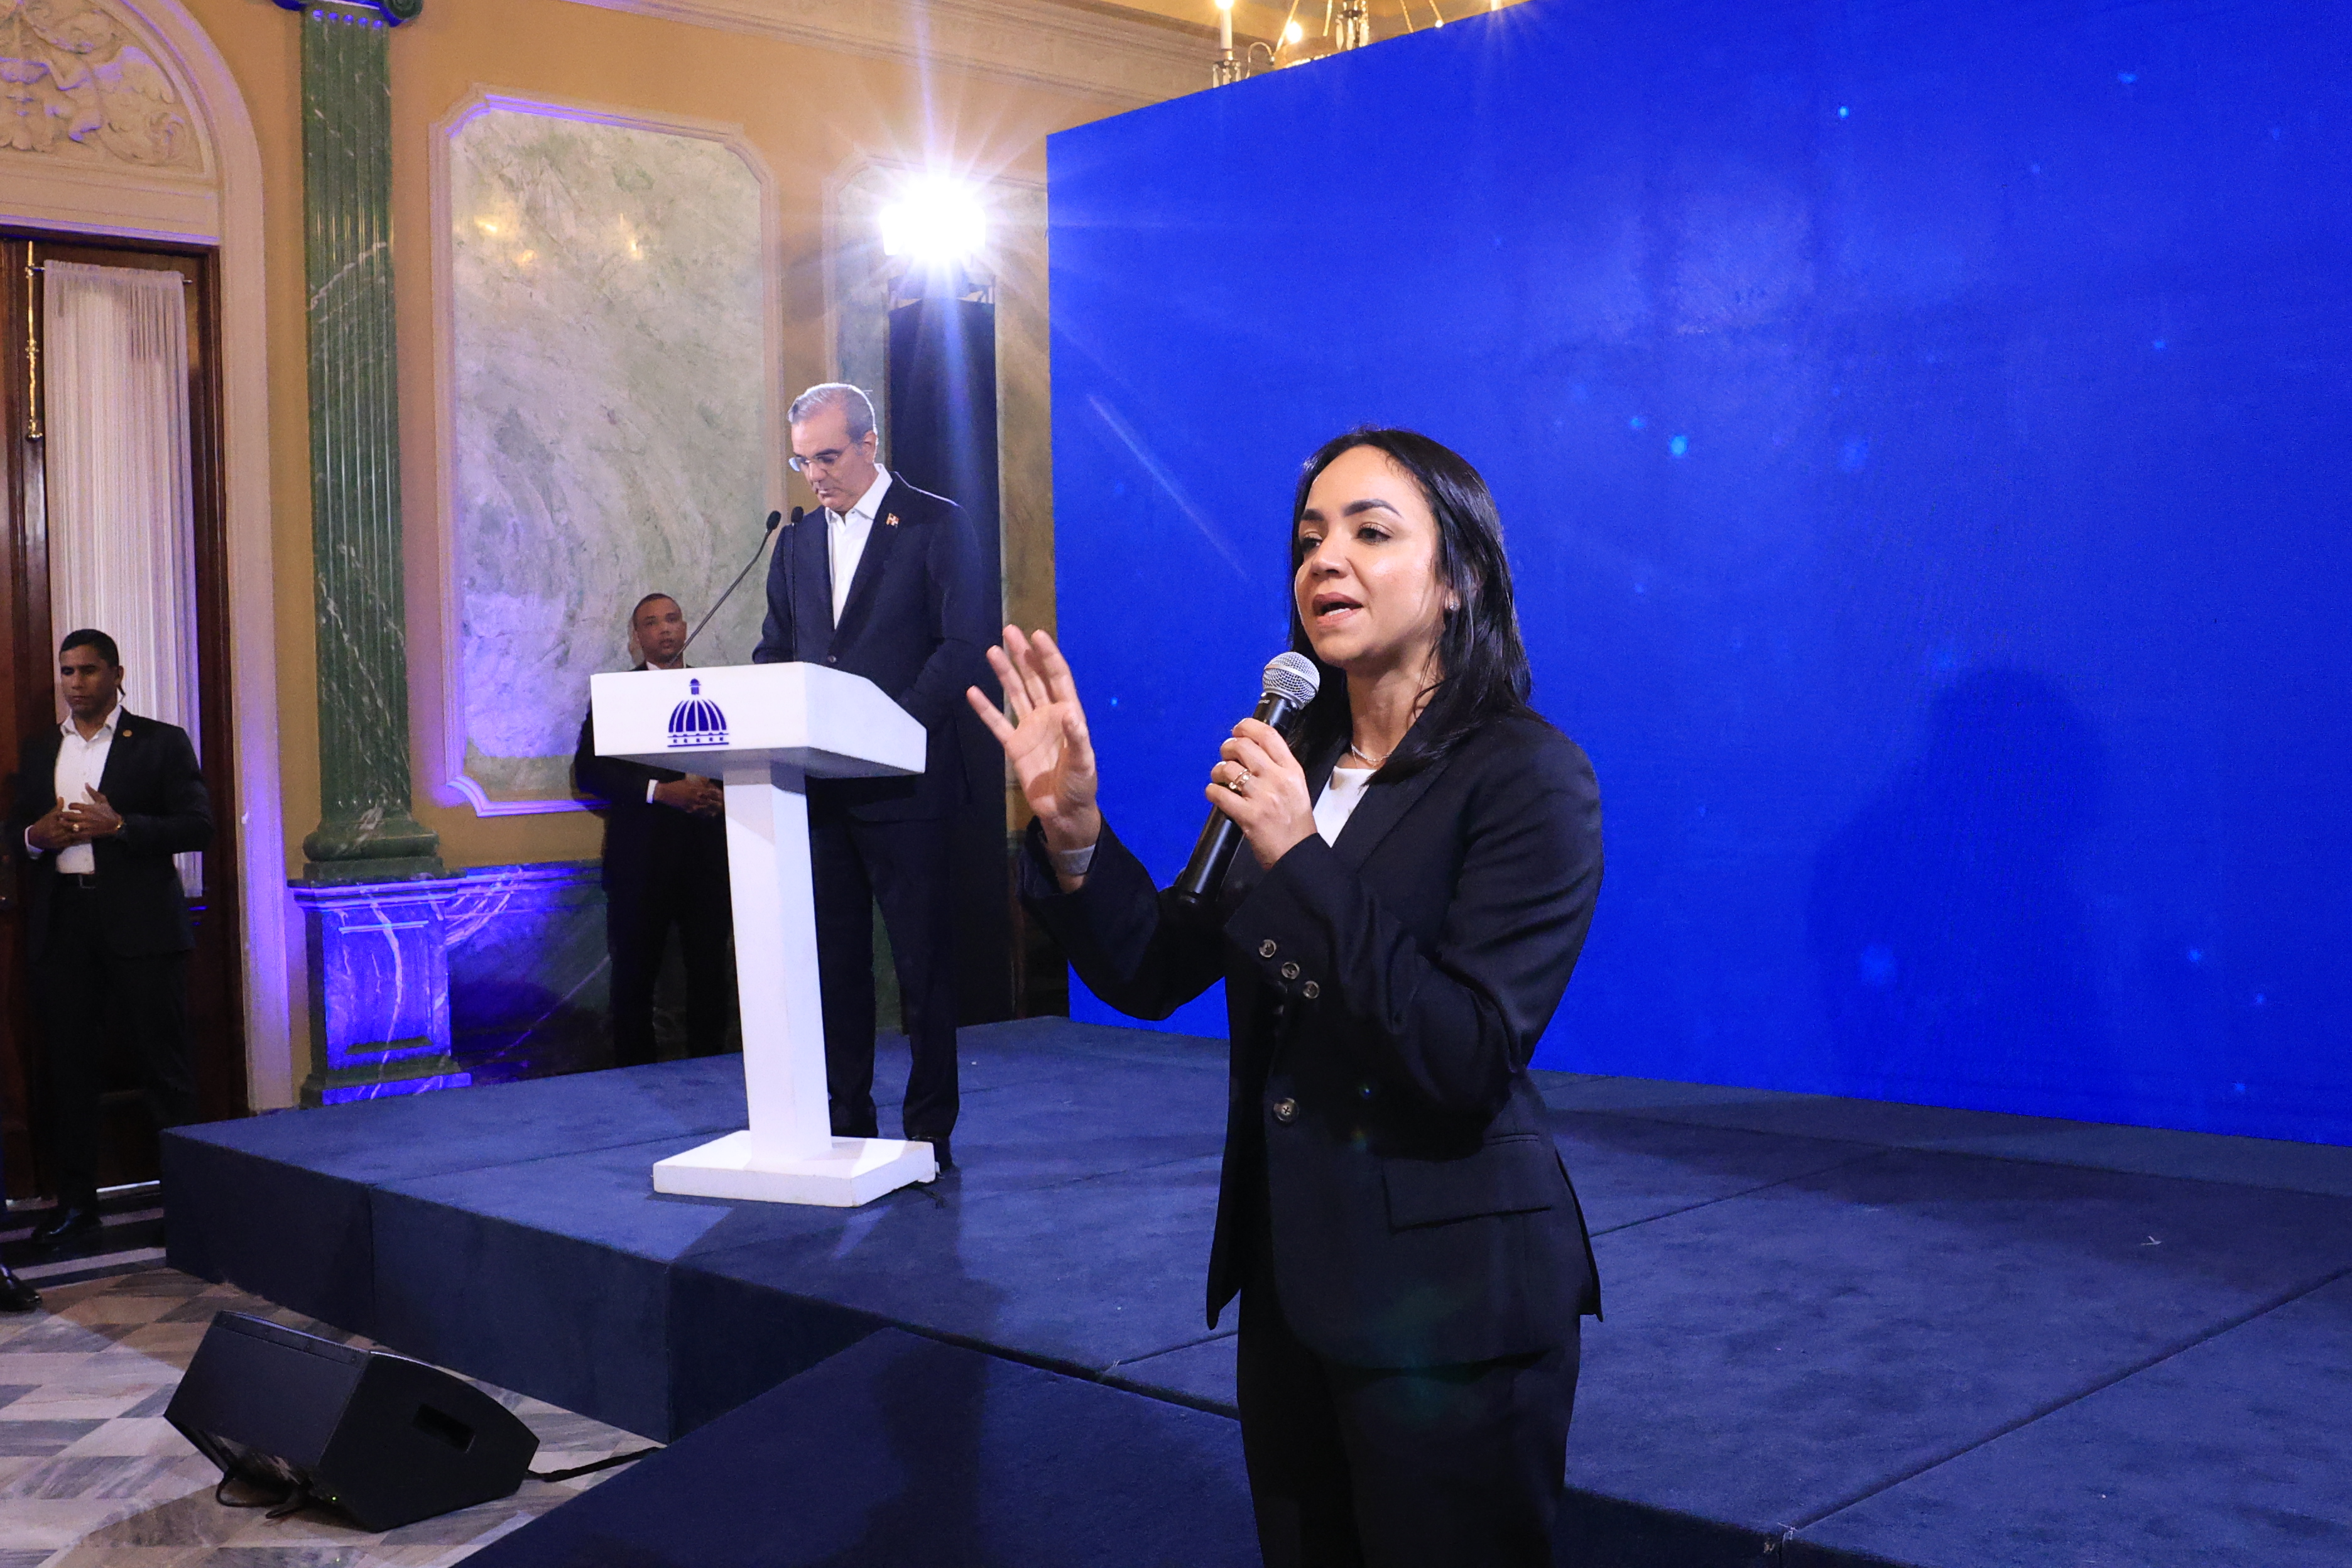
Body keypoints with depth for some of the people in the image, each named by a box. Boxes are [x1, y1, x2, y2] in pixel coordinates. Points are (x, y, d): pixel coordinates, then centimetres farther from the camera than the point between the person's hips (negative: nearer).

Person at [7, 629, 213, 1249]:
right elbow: (14, 830, 18)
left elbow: (198, 825, -4)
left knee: (165, 1063, -2)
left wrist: (119, 825, -16)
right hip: (61, 923, 4)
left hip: (140, 921, -4)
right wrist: (37, 835, -5)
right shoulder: (38, 751, 17)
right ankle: (75, 1199, 15)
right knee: (70, 1064, 7)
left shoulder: (161, 742, 3)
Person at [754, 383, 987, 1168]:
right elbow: (773, 649, 17)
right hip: (817, 784, 6)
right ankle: (843, 1121, 18)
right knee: (833, 956, 9)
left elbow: (963, 644, -9)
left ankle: (928, 1131, 9)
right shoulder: (799, 539, 15)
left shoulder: (936, 524, -2)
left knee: (923, 958, 0)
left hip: (904, 781, -5)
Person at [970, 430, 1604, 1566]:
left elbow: (1469, 1058, -23)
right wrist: (1070, 828, -9)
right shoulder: (1293, 764, 6)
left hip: (1442, 1301, -6)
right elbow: (1154, 974, 7)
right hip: (1289, 1279, 7)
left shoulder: (1527, 777, -13)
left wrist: (1300, 859, -25)